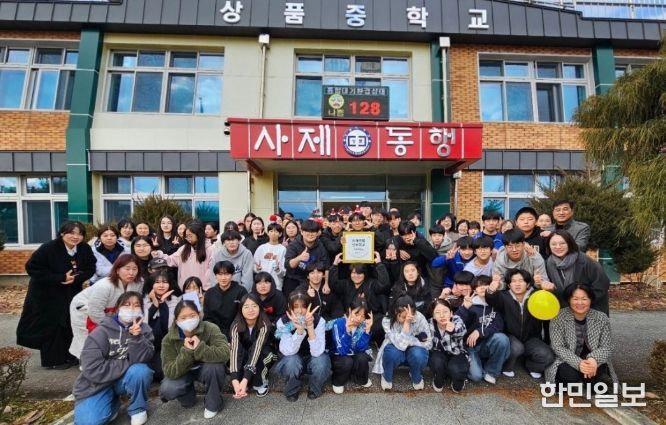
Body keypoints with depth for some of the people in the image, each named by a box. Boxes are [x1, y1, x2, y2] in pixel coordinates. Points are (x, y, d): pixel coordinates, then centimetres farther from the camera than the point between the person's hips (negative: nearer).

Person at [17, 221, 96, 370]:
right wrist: (60, 278, -25)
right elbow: (32, 268, -20)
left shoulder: (85, 249, -8)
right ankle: (53, 360, 16)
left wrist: (76, 277, -23)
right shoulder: (48, 248, -20)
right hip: (46, 294, -4)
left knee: (71, 325, 8)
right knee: (51, 326, 2)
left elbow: (90, 269, -3)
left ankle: (68, 356, 24)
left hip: (71, 294, 4)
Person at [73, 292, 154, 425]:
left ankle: (138, 409, -3)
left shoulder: (144, 329, -5)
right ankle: (113, 403, 10)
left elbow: (142, 359, -18)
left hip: (126, 379, 2)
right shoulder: (102, 332, -15)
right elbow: (92, 369, -22)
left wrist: (136, 338, -33)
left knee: (141, 370, -31)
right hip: (99, 383, -1)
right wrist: (128, 364, -18)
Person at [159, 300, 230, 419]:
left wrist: (200, 348, -45)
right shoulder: (169, 339, -20)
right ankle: (188, 397, 9)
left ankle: (212, 404, -7)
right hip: (183, 372, 2)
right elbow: (169, 372, -25)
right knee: (166, 390, -26)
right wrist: (186, 352, -39)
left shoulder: (210, 329, -25)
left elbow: (225, 353, -36)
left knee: (214, 366, -34)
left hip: (205, 368, -1)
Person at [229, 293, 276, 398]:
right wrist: (235, 380, -49)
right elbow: (235, 350, -35)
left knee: (256, 356, -35)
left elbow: (257, 349, -41)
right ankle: (240, 383, -6)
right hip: (245, 355, 2)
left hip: (264, 354, -2)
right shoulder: (236, 325, -25)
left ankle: (261, 382, -8)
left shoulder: (265, 325, -31)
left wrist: (245, 380, -51)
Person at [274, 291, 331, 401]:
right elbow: (288, 352, -31)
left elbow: (317, 352, -33)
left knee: (321, 361, -33)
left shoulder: (319, 321, -24)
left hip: (312, 360, 0)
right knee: (292, 361, -34)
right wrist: (299, 329, -45)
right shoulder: (283, 322, -22)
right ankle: (292, 390, -1)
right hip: (293, 361, 0)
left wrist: (310, 327, -45)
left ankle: (314, 389, 0)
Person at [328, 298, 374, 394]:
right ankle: (338, 382, -2)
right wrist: (348, 330, -44)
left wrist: (367, 330, -30)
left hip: (355, 356, 3)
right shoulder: (338, 323, -25)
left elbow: (362, 348, -21)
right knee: (347, 361, -33)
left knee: (362, 357, -27)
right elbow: (342, 351, -31)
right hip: (338, 356, -3)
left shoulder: (363, 325, -13)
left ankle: (362, 379, 4)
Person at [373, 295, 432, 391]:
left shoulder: (420, 318, -23)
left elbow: (428, 344, -14)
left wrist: (409, 341, -25)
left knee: (418, 355, -33)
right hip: (396, 351, -1)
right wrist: (406, 322, -44)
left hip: (413, 351, 1)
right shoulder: (387, 321, -27)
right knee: (392, 352, -35)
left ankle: (417, 378, 3)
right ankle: (387, 377, 0)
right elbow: (400, 344, -37)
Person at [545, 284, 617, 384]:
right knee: (570, 374, -32)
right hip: (567, 362, -2)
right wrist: (578, 363, -31)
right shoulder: (558, 317, -12)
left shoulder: (602, 318, -4)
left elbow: (606, 347, -6)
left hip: (592, 361, 2)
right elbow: (558, 347, -14)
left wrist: (594, 359, -28)